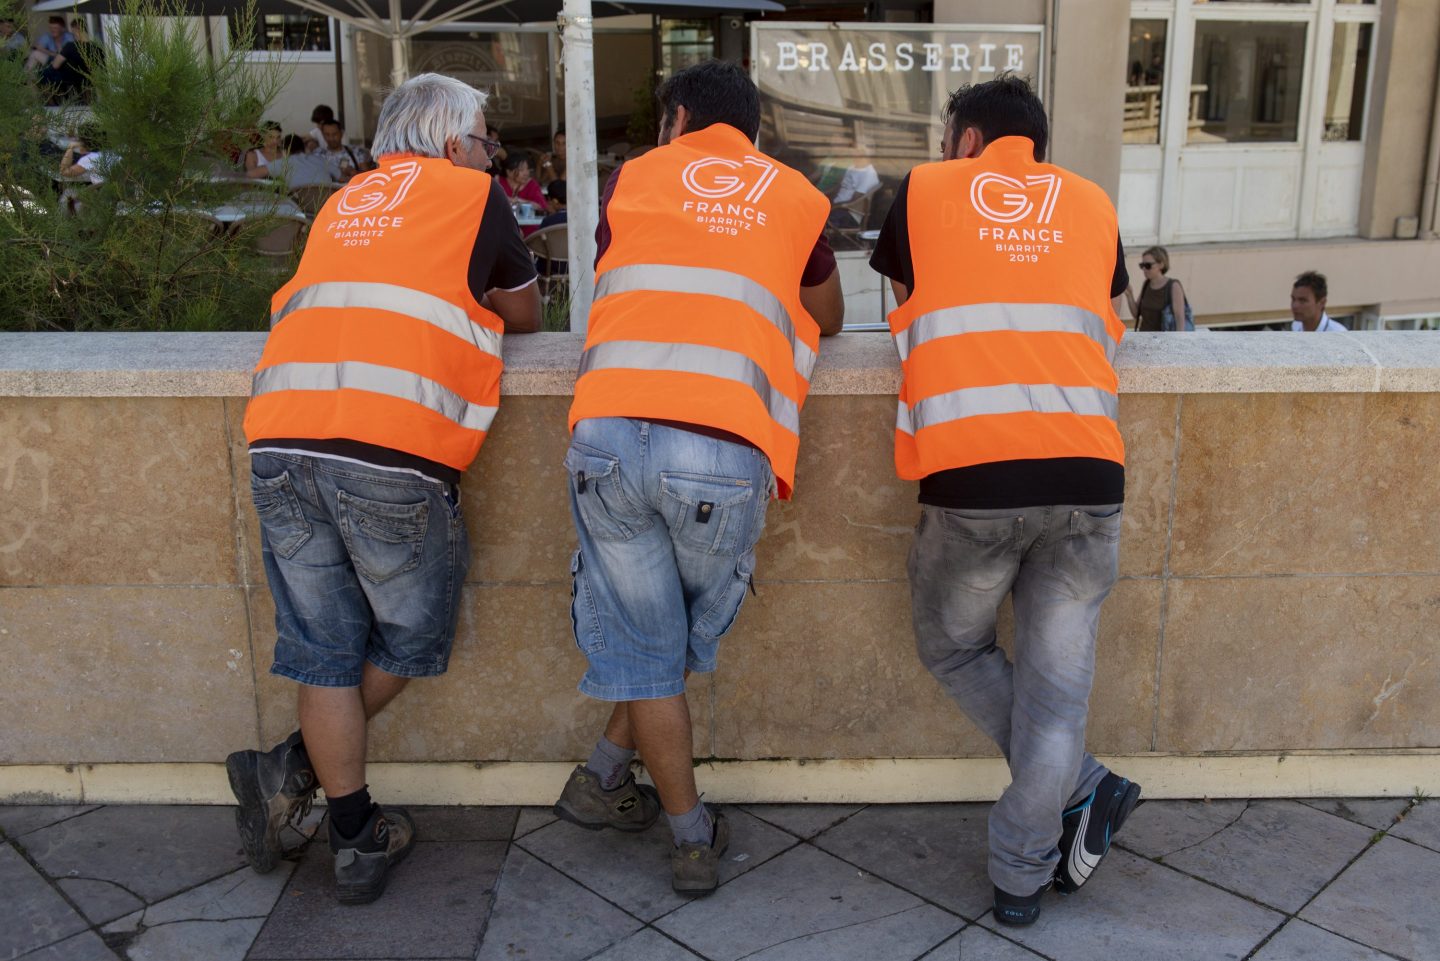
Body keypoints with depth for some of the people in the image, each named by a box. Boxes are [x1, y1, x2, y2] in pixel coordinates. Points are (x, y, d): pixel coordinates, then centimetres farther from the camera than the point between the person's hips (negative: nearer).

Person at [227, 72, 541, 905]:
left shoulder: (346, 202, 27)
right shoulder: (471, 192, 12)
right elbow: (527, 316, 21)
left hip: (281, 442, 5)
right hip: (391, 454, -5)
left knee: (325, 650, 12)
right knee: (411, 637, 15)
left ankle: (358, 839, 17)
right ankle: (291, 770, 13)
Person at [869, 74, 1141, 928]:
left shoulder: (923, 192, 16)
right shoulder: (1091, 203, 20)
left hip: (971, 474, -2)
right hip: (1087, 472, 2)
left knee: (954, 650, 20)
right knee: (1056, 682, 10)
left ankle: (1082, 788, 13)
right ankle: (1024, 877, 15)